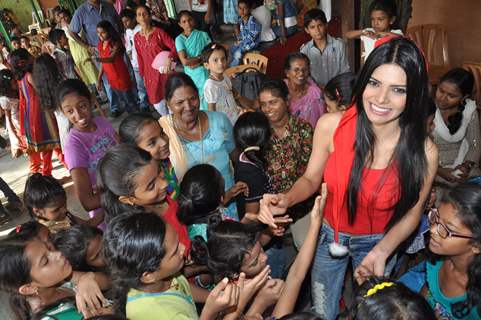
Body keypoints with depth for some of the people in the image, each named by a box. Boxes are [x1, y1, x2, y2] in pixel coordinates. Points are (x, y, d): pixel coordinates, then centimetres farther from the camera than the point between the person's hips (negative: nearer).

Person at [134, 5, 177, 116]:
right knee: (156, 102, 9)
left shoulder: (159, 32, -8)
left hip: (164, 70, -4)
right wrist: (143, 75, 12)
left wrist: (169, 58, -30)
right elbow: (140, 57, 11)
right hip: (150, 73, 4)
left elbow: (174, 46, -11)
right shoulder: (137, 37, 4)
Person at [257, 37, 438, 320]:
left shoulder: (423, 153, -26)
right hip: (328, 235, 1)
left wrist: (382, 251, -23)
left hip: (378, 242, 0)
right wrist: (286, 199, -28)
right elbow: (311, 179, -8)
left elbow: (412, 213, -9)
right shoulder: (330, 126, -25)